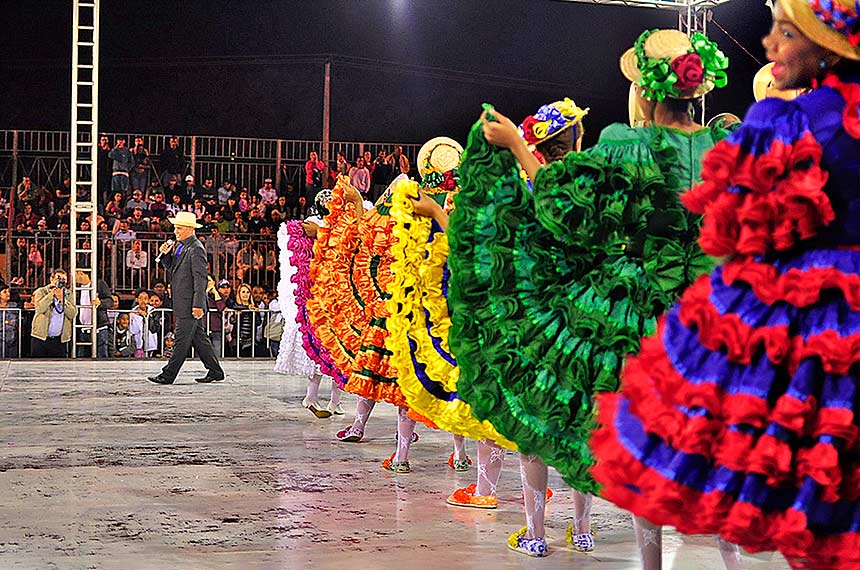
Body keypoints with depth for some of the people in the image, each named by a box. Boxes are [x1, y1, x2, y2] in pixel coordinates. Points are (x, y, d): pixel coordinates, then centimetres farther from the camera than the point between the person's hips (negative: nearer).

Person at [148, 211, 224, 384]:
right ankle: (215, 371, 18)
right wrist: (166, 254, 0)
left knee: (181, 339, -6)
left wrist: (198, 305, -22)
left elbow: (201, 279, -19)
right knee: (199, 338, 12)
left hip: (190, 303, -10)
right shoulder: (179, 246, 14)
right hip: (182, 303, 10)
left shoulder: (196, 249, -15)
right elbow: (170, 267, 20)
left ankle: (168, 375, -4)